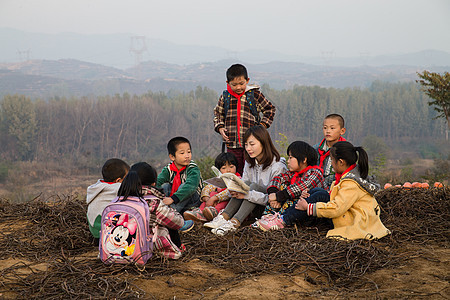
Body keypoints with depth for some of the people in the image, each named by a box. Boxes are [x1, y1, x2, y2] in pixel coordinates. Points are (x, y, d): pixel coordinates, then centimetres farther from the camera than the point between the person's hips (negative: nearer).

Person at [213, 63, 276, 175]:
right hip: (232, 144, 2)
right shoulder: (225, 96, 7)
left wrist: (262, 126, -3)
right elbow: (218, 113, 21)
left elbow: (270, 109, 9)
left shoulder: (255, 95, 0)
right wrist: (220, 128, 4)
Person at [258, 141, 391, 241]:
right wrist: (309, 196, 0)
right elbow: (338, 198, 11)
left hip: (356, 222, -10)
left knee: (320, 196, -19)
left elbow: (335, 209, -27)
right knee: (316, 191, 1)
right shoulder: (353, 172, 8)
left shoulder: (351, 184, -23)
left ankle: (283, 221, -14)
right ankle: (283, 216, -3)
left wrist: (308, 207, -17)